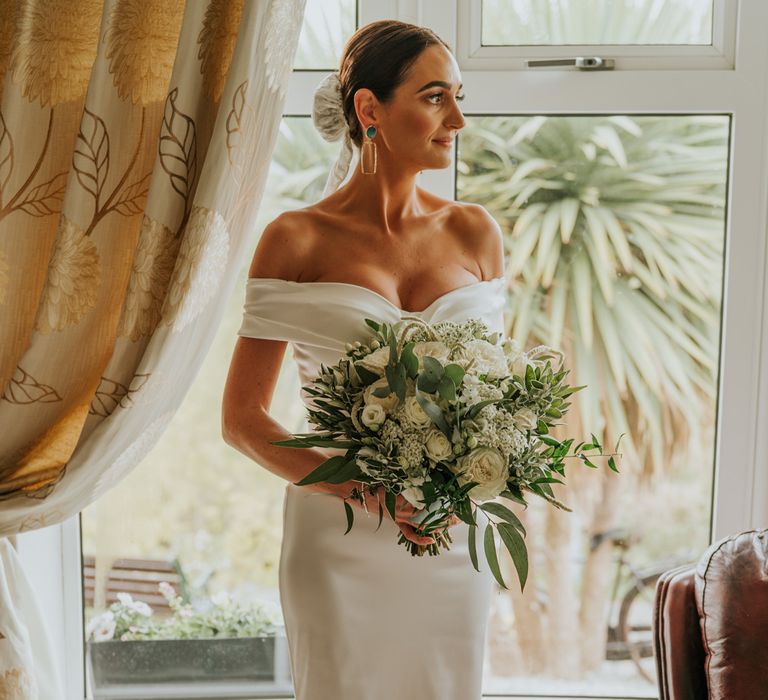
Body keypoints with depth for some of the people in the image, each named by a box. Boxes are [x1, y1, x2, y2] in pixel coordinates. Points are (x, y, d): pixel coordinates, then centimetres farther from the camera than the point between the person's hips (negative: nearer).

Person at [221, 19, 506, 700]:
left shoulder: (476, 233, 3)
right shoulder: (297, 240, -7)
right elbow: (241, 418, -6)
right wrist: (363, 489, -18)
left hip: (454, 540, 3)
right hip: (338, 541, -3)